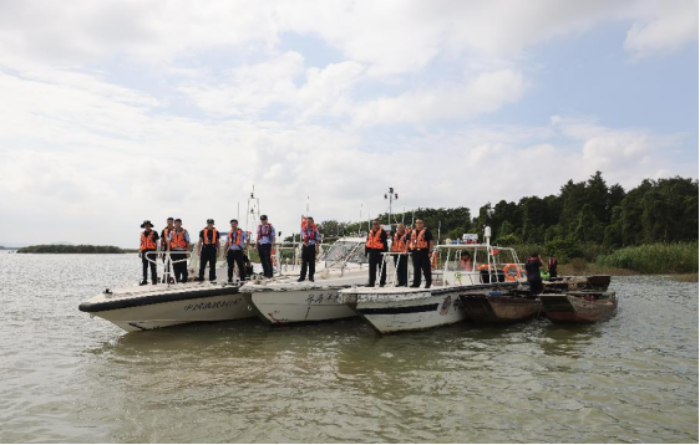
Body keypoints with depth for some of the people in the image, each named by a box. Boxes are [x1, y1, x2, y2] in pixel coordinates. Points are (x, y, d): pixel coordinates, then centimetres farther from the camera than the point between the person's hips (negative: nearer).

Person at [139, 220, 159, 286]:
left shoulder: (154, 233, 3)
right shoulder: (142, 234, 17)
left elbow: (157, 242, 1)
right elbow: (141, 243, 19)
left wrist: (157, 251, -7)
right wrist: (139, 252, 14)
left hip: (152, 251, -5)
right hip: (144, 251, 5)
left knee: (153, 266, -4)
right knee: (144, 267, 6)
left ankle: (154, 280, -1)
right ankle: (145, 281, 11)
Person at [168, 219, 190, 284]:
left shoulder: (185, 232, 3)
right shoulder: (172, 232, 11)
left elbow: (188, 242, 3)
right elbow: (169, 241, 11)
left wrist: (188, 250, -5)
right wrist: (169, 250, 2)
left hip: (182, 251, -3)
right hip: (174, 251, 3)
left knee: (183, 266, -2)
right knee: (175, 266, 5)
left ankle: (185, 278, 4)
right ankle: (177, 279, 12)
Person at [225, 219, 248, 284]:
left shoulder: (241, 232, 0)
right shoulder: (229, 233, 13)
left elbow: (247, 240, 4)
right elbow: (227, 243, 17)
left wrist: (245, 247, -3)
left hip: (238, 251, -4)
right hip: (230, 251, 4)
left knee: (241, 265, -4)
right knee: (230, 266, 5)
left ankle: (242, 278, 2)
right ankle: (230, 279, 12)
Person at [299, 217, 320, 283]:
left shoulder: (315, 230, -3)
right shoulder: (303, 230, 5)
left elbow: (318, 240, -1)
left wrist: (317, 249, -5)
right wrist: (304, 242, 2)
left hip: (312, 247, -2)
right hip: (305, 247, 2)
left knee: (312, 262, 3)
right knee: (304, 262, 4)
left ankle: (311, 277, 12)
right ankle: (302, 277, 8)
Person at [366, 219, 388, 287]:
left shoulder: (382, 232, -7)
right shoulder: (370, 232, 15)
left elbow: (385, 242, -12)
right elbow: (368, 242, 18)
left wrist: (385, 251, -18)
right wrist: (366, 251, 14)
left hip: (380, 252, -7)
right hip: (372, 252, 7)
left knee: (382, 267, 2)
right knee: (372, 268, 9)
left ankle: (382, 282, 9)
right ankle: (371, 282, 14)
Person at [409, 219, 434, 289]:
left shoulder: (426, 231, -4)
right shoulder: (413, 232, 15)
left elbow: (431, 241, -8)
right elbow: (409, 241, 24)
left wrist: (430, 251, -13)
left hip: (424, 252, -6)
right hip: (415, 252, 6)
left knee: (426, 268, 0)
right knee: (416, 268, 10)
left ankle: (428, 283, 9)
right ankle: (416, 283, 17)